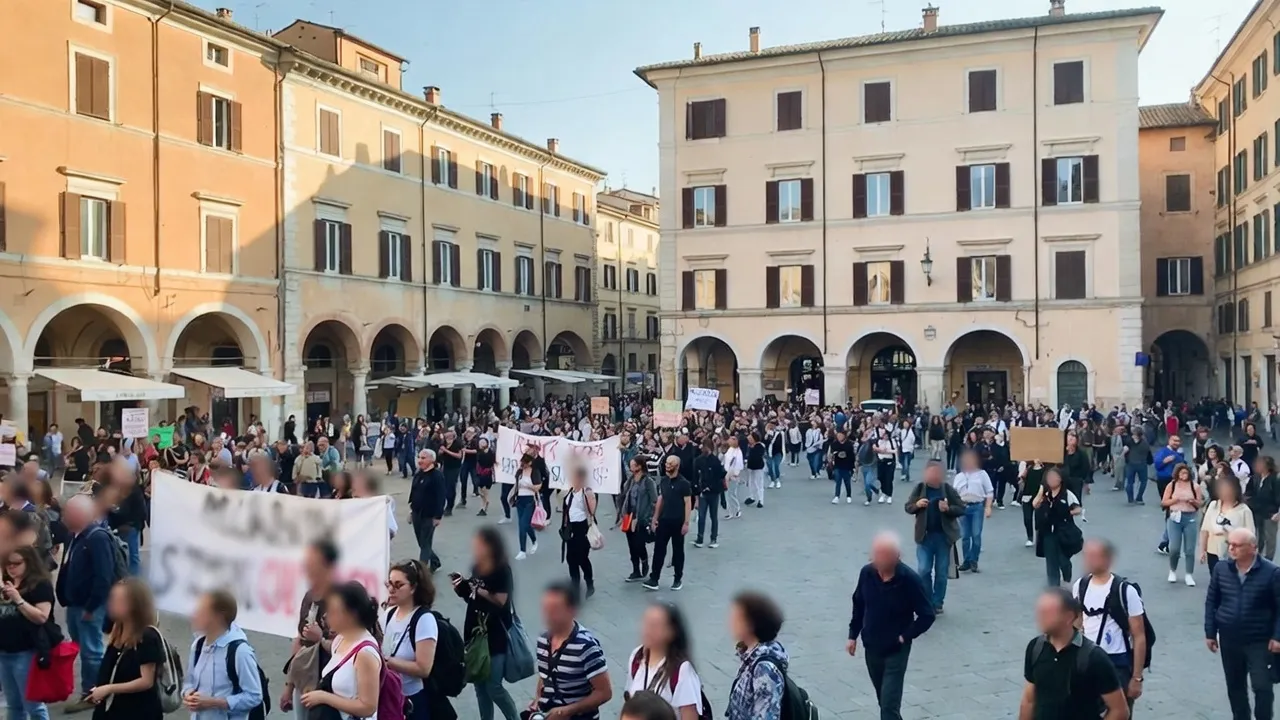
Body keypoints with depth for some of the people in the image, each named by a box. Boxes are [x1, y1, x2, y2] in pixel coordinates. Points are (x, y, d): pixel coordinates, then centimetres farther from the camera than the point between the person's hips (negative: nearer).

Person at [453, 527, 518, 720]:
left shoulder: (502, 570, -13)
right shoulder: (476, 568, 5)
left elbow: (501, 601, -20)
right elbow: (474, 599, 11)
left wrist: (477, 590, -24)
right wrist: (462, 588, -6)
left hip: (496, 637, -7)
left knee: (494, 688, -3)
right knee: (480, 686, 13)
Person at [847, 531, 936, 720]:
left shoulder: (910, 579, -21)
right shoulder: (867, 573, -10)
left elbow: (927, 615, -12)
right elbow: (858, 604, 6)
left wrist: (905, 636, -14)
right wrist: (853, 635, 6)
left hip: (896, 651, -4)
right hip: (871, 648, 4)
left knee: (889, 704, -5)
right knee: (883, 700, 20)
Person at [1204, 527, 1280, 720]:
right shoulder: (1221, 569, -5)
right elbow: (1211, 602, 4)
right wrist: (1210, 633, 3)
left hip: (1260, 642, -3)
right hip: (1229, 640, 3)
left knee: (1262, 686, -3)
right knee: (1234, 685, 15)